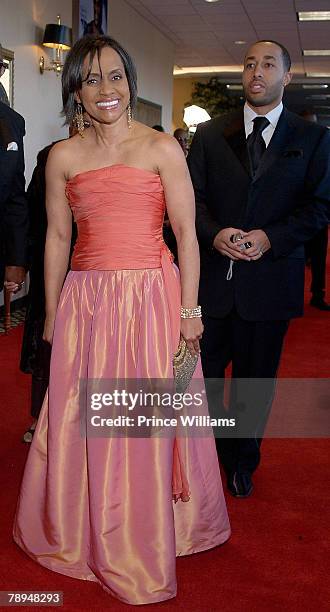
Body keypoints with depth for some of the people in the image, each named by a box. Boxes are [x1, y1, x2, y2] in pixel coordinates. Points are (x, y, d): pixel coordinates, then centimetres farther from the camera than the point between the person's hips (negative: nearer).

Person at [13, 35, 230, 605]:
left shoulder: (162, 148, 0)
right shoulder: (62, 157, 7)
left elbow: (186, 232, -2)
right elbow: (57, 238, 9)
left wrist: (189, 310, -6)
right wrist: (51, 316, 9)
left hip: (151, 298, -2)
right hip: (86, 302, 3)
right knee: (82, 423, 11)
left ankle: (146, 542, 26)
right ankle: (83, 532, 35)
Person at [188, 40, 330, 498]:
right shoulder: (210, 134, 8)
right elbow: (191, 196, 4)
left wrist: (270, 237, -16)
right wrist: (215, 234, -15)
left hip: (270, 278, -1)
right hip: (212, 275, 1)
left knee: (255, 379, 12)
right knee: (201, 373, 8)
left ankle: (242, 464, 32)